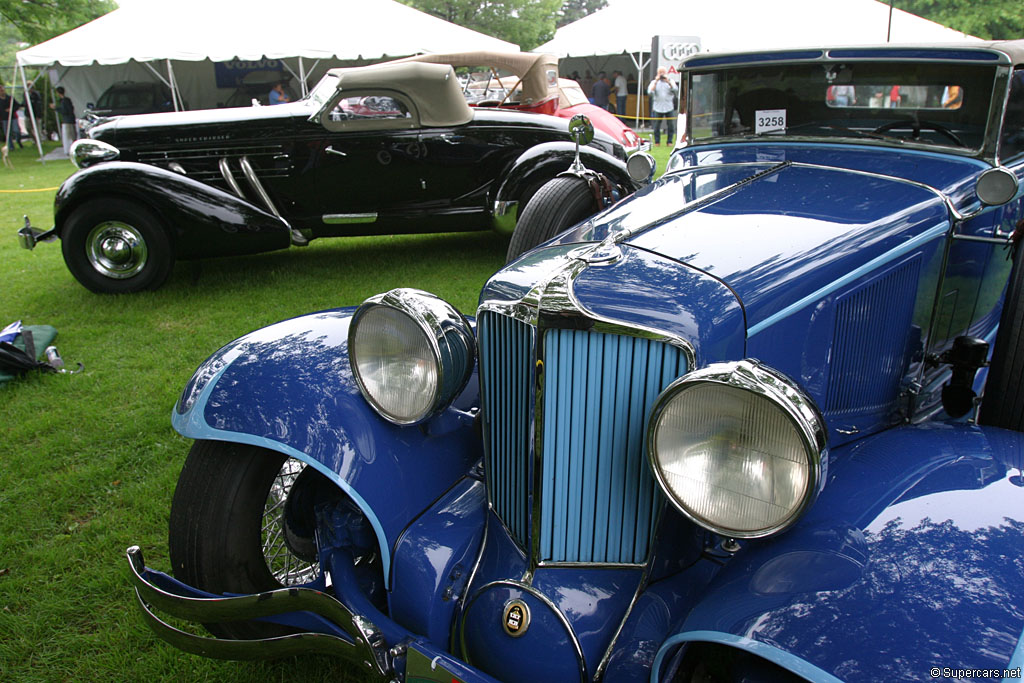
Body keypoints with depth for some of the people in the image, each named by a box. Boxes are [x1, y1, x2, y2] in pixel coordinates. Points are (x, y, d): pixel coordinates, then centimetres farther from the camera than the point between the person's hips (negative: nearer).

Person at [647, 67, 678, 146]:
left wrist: (668, 81, -17)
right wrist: (656, 81, -12)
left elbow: (674, 89, -8)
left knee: (671, 126, -1)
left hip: (669, 107, 1)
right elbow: (649, 92, -8)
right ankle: (657, 142, 12)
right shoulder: (654, 82, 7)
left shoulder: (670, 81, 10)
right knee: (656, 126, 0)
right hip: (657, 108, 0)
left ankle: (669, 141, 10)